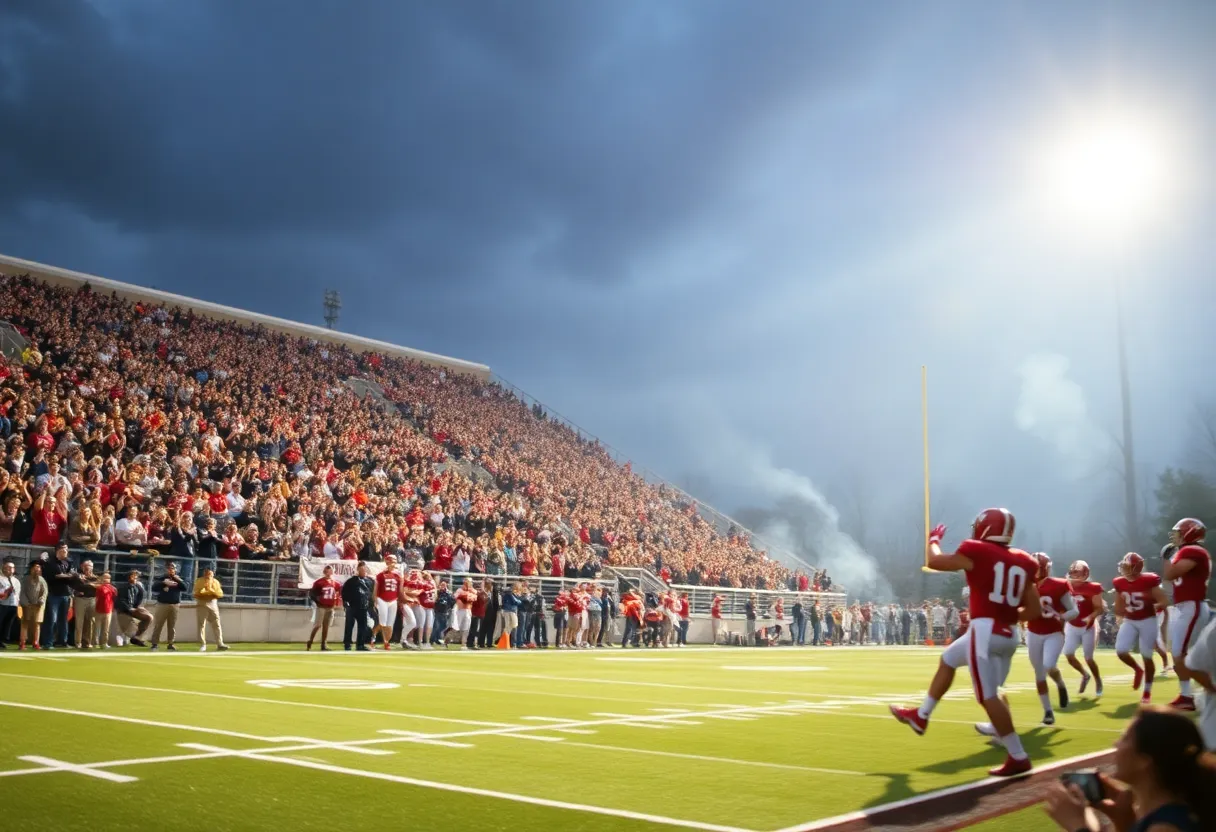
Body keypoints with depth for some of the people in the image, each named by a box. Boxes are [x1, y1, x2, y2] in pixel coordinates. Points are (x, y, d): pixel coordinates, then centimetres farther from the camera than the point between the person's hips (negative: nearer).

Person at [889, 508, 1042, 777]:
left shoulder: (977, 552, -7)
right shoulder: (1022, 562, 9)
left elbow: (934, 562, 5)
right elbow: (1035, 611, 10)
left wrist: (934, 540, 24)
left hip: (985, 630, -8)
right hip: (1008, 634, 8)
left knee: (988, 696, -4)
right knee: (947, 659, 25)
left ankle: (1018, 757, -4)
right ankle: (921, 716, 35)